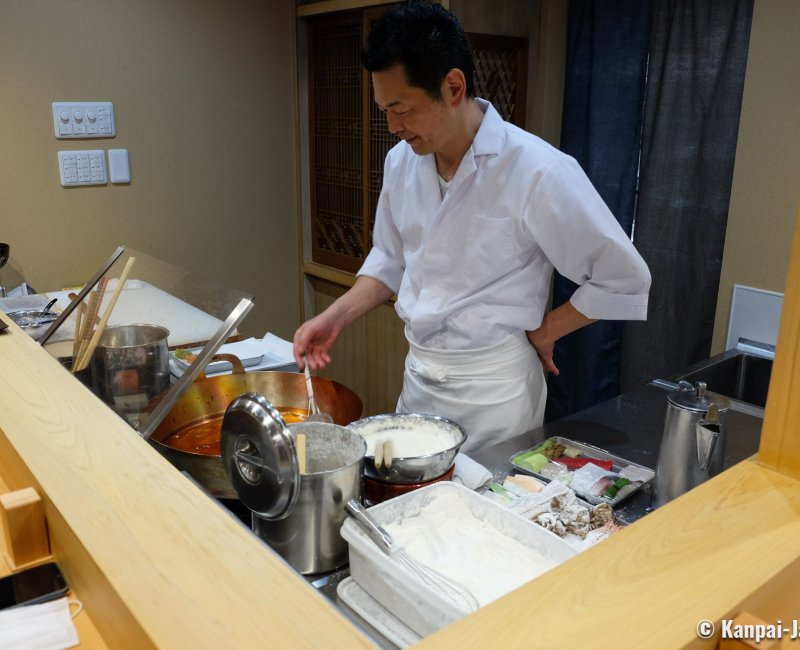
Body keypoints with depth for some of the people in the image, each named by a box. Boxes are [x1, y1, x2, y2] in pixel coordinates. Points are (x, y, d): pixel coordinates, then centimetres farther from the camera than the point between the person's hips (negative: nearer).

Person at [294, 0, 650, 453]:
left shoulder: (537, 172, -21)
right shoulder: (402, 161, -2)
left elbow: (625, 280, -12)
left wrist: (542, 332, -5)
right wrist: (337, 317, 0)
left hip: (494, 386, -5)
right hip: (418, 376, 6)